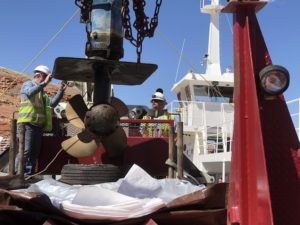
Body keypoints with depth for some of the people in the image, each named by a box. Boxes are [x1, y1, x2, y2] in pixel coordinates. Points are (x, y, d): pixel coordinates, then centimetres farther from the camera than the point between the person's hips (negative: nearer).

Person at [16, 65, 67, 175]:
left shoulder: (41, 92, 27)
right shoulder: (28, 84, 4)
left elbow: (52, 103, 14)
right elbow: (30, 92, -21)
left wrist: (61, 90, 7)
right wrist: (44, 83, -27)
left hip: (38, 124, 8)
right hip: (28, 123, -8)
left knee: (34, 152, 7)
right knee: (25, 150, -13)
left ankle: (28, 175, 11)